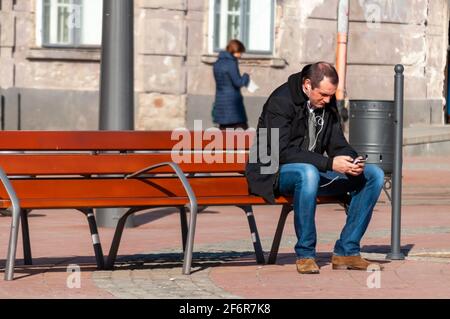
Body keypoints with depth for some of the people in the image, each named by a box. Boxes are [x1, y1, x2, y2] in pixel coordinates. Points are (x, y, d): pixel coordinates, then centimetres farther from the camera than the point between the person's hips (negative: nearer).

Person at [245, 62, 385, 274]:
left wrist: (352, 161, -18)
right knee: (308, 173, -42)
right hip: (274, 172, -8)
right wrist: (329, 163, -34)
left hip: (313, 169, 8)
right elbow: (281, 152, -27)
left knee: (374, 174, -6)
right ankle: (305, 254, -30)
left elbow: (337, 144, 8)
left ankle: (346, 251, -7)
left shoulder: (328, 103, 5)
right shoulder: (281, 101, -18)